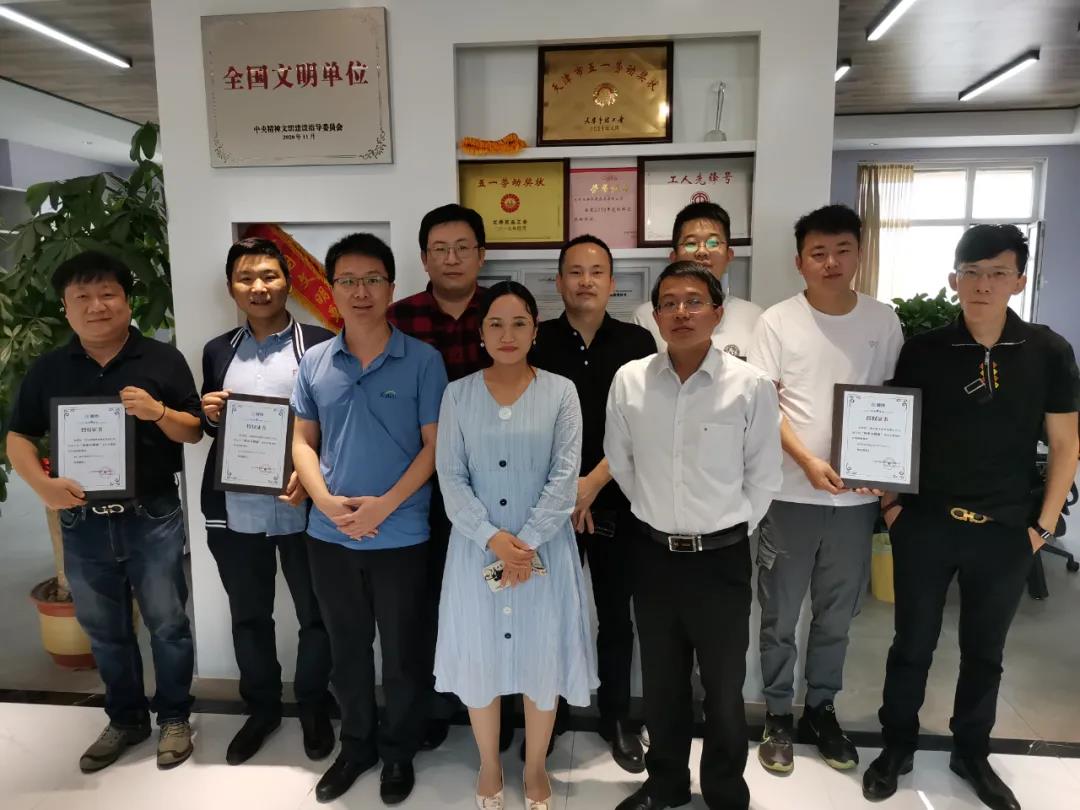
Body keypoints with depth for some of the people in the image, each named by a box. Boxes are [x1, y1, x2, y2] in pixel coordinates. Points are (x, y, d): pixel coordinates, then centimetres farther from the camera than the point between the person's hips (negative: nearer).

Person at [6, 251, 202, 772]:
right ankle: (126, 719, 36)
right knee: (104, 632, 17)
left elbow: (195, 433, 0)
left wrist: (158, 412, -20)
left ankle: (174, 717, 27)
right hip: (82, 524, 3)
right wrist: (42, 483, -12)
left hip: (152, 519, -3)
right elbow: (19, 438, 7)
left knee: (167, 624, 8)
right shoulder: (47, 370, 4)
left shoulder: (162, 360, -3)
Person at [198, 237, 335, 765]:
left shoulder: (320, 345, -5)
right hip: (235, 513, 4)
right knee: (248, 616, 18)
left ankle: (313, 708, 34)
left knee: (315, 614, 11)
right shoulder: (218, 351, 10)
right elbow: (210, 430, 16)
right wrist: (209, 414, -6)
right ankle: (261, 708, 39)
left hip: (302, 509, -3)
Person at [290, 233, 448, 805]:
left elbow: (434, 446, -8)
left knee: (402, 653, 13)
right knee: (346, 650, 19)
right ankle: (356, 744, 40)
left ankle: (398, 751, 35)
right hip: (328, 535, 3)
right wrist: (326, 501, -9)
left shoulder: (423, 361, -7)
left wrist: (385, 505, -17)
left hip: (400, 536, -3)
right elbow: (303, 441, 7)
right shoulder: (314, 362, 3)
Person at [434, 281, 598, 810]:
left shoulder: (560, 392, -3)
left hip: (544, 546, 0)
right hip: (477, 547, 1)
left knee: (542, 658, 11)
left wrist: (527, 542, -15)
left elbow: (565, 477, -8)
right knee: (479, 656, 12)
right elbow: (450, 477, -5)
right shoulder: (458, 395, 0)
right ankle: (489, 766, 37)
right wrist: (492, 538, -15)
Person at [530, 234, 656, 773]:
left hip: (616, 502, 0)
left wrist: (592, 483, -13)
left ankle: (617, 718, 31)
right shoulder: (535, 342, 1)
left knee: (616, 616, 12)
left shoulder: (636, 343, 0)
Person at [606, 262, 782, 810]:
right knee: (660, 683, 19)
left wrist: (728, 529, 1)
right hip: (652, 554, 2)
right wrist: (657, 516, 10)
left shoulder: (752, 386, -12)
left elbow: (764, 478, -3)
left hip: (721, 558, -2)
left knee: (724, 689, 14)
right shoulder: (629, 381, -6)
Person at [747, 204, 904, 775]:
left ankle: (820, 709, 35)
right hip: (791, 493, -2)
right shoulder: (777, 321, -5)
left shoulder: (883, 321, 3)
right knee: (780, 616, 9)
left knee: (836, 615, 16)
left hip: (858, 495, 3)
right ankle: (778, 715, 27)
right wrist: (809, 461, -18)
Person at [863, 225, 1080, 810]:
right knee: (912, 645, 12)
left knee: (984, 651, 17)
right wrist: (891, 503, -3)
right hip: (925, 526, -1)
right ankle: (897, 747, 31)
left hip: (1007, 532, 1)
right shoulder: (922, 351, -4)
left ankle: (971, 753, 37)